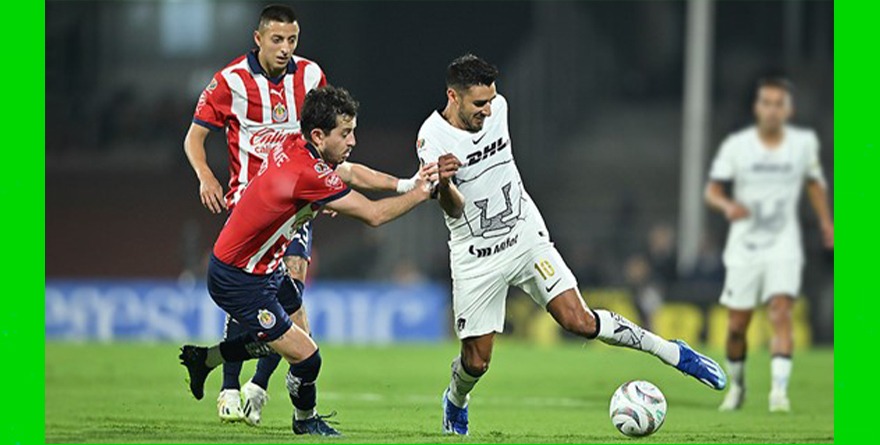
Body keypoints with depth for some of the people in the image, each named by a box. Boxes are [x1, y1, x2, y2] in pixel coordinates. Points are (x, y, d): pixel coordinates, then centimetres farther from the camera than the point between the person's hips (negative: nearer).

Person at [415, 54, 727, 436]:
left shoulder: (497, 107, -4)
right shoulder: (432, 138, -19)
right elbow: (453, 209, -28)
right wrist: (443, 184, -46)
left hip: (526, 236, 2)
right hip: (476, 257, -2)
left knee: (579, 321, -14)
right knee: (476, 361, 3)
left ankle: (674, 353, -2)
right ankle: (455, 402, 37)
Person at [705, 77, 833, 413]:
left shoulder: (804, 143, 0)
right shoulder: (736, 145, -6)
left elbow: (814, 182, 17)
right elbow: (712, 190, -7)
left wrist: (825, 221, 16)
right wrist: (728, 205, -27)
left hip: (784, 247, 0)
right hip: (743, 248, 0)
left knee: (781, 312, -20)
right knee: (737, 326, 3)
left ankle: (780, 390, -24)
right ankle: (737, 384, 28)